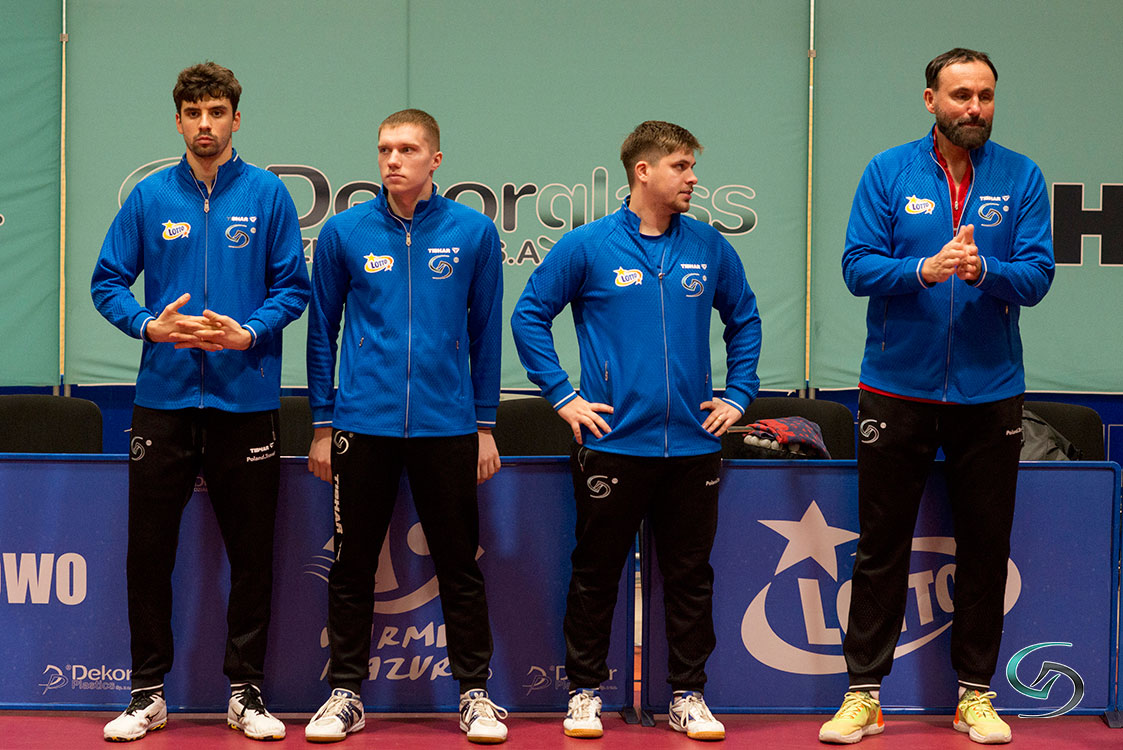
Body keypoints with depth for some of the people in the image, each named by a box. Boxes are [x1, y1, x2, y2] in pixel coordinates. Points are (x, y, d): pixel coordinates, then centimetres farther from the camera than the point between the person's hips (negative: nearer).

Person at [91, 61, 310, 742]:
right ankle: (149, 693, 15)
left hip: (246, 399, -1)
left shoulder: (267, 195, 2)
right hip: (165, 398, 1)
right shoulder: (150, 198, 6)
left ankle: (248, 692, 17)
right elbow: (109, 282, 7)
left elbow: (294, 287, 2)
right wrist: (151, 325, -11)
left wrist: (249, 333, -14)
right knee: (149, 550, 3)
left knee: (252, 552, 5)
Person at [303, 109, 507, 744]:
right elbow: (323, 330, 8)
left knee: (460, 566, 5)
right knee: (353, 565, 6)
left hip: (448, 426, 0)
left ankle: (476, 693, 16)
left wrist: (485, 426, 6)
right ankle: (346, 692, 18)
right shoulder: (345, 232, 2)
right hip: (363, 424, 0)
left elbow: (486, 332, 7)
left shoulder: (474, 233, 1)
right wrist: (323, 426, 6)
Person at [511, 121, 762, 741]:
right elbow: (529, 316, 1)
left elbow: (744, 319, 20)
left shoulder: (710, 248, 7)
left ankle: (688, 697, 18)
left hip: (693, 444, 3)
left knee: (691, 577, 8)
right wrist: (563, 396, -4)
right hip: (613, 442, -3)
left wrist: (737, 394, 11)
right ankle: (585, 693, 17)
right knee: (596, 574, 5)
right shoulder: (588, 246, -3)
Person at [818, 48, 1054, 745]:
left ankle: (976, 694, 20)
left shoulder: (1022, 177, 1)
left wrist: (985, 271, -25)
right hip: (898, 388, -1)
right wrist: (924, 270, -23)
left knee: (986, 548, 8)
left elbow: (1037, 275, -6)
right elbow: (858, 266, -6)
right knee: (881, 547, 5)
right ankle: (864, 692, 13)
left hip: (990, 392, 1)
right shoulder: (888, 172, -1)